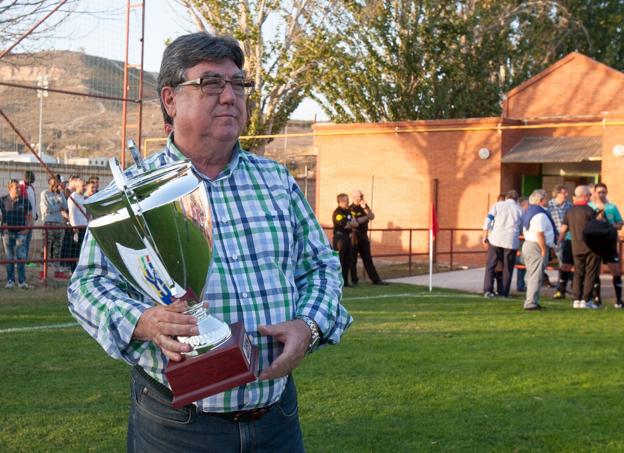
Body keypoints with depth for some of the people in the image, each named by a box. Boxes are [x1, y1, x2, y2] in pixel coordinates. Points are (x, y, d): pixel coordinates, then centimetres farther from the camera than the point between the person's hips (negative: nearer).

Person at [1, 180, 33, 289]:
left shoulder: (25, 201, 2)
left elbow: (30, 217, 8)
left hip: (20, 232, 0)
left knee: (21, 257, -5)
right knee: (9, 258, 6)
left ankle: (22, 281, 0)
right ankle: (10, 280, 15)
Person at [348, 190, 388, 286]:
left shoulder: (364, 206, 11)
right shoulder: (351, 209, -9)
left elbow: (372, 216, 0)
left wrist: (365, 208, -15)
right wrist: (367, 217, -8)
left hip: (364, 236, 6)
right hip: (354, 237, -6)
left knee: (368, 259, 9)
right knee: (353, 259, 2)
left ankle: (376, 279, 10)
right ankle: (354, 280, 9)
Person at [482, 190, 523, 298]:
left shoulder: (498, 205, 10)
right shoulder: (519, 210, 12)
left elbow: (488, 220, 0)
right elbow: (522, 228, 18)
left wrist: (485, 236, 1)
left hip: (496, 239, 0)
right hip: (512, 240, 0)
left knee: (490, 266, 4)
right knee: (508, 268, 8)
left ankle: (488, 290, -6)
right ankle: (505, 292, 8)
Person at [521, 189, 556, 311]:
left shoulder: (528, 212, 15)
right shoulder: (540, 215, -17)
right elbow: (540, 234, -23)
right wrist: (544, 250, -17)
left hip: (527, 244, 10)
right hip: (537, 247, -10)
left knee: (532, 276, 17)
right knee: (536, 277, -9)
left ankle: (530, 301, 23)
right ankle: (531, 303, -11)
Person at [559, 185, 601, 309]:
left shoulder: (570, 211, 5)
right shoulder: (589, 211, -13)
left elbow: (563, 230, 8)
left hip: (576, 248, 6)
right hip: (591, 247, -5)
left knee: (578, 273, 12)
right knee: (590, 273, 2)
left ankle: (576, 300, 9)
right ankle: (586, 300, 1)